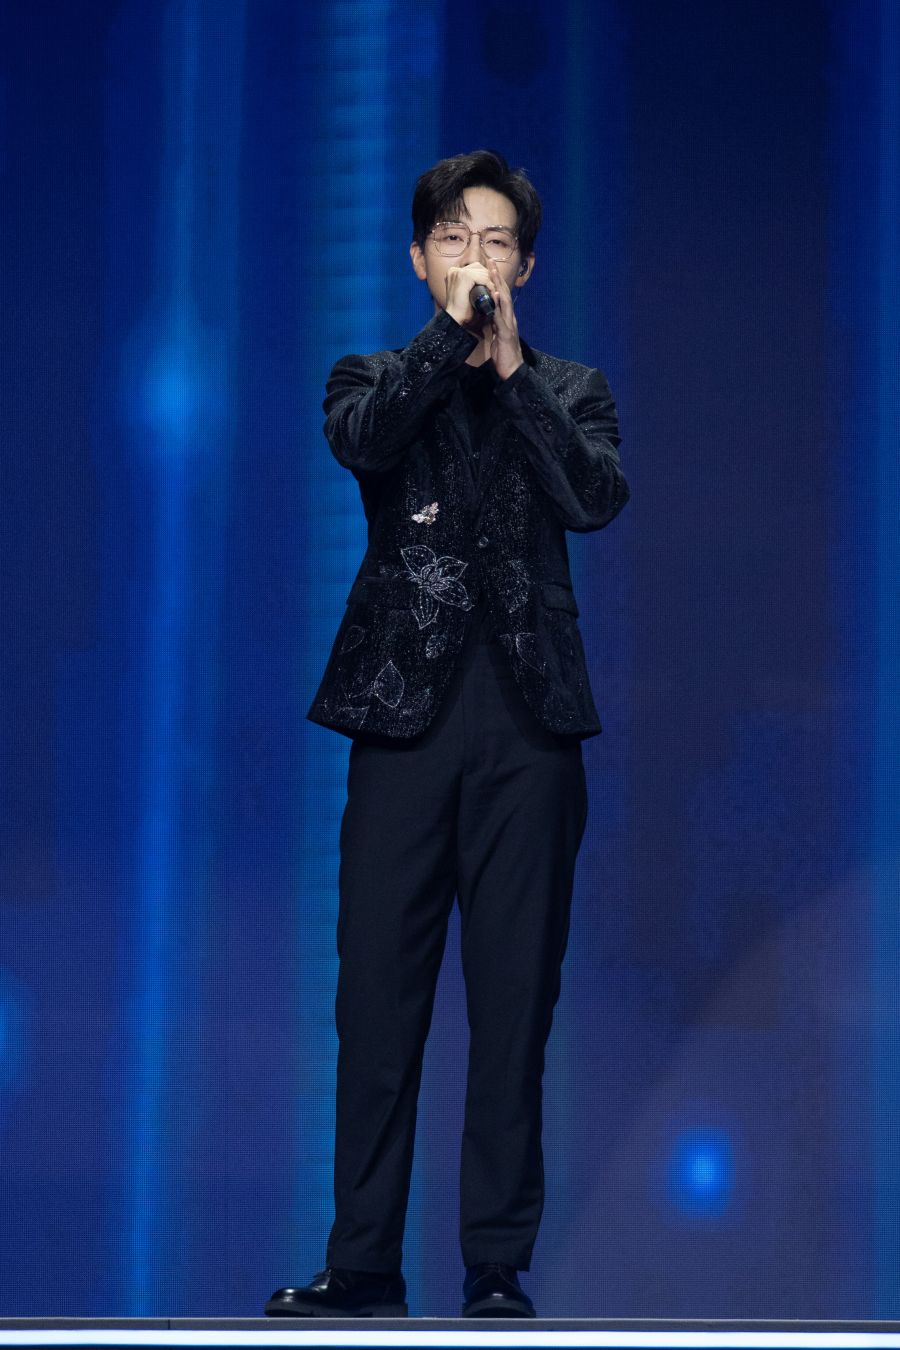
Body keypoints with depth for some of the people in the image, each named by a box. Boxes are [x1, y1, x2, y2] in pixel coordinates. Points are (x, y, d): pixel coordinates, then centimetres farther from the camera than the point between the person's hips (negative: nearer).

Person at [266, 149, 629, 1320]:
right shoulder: (375, 381, 14)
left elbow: (598, 497, -6)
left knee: (516, 999, 0)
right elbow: (361, 441, -11)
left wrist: (511, 364, -10)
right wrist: (450, 334, -17)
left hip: (530, 718, 0)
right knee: (379, 994, -2)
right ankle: (364, 1265, 4)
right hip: (405, 709, 0)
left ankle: (499, 1267, 5)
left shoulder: (570, 391, 15)